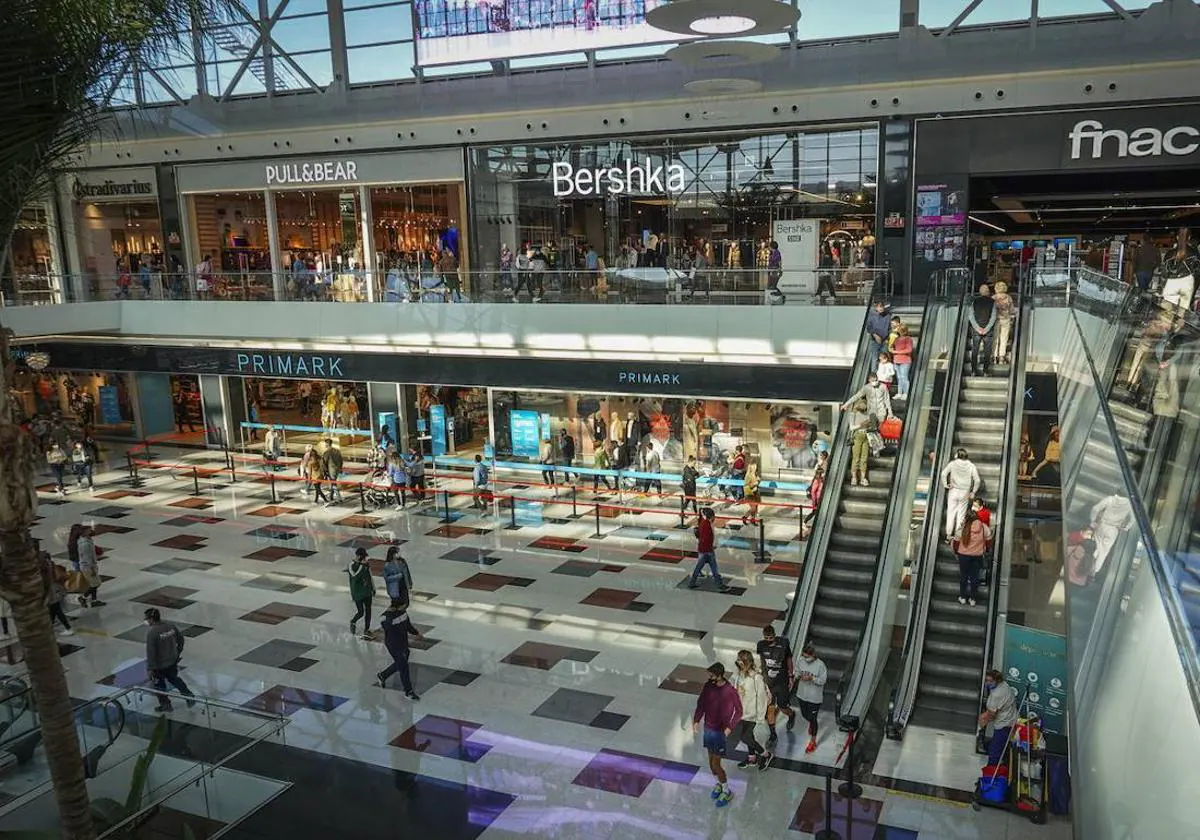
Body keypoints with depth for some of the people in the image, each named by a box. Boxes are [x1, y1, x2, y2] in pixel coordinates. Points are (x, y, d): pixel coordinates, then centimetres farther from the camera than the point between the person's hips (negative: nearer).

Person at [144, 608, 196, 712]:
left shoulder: (151, 632, -27)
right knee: (174, 678, 27)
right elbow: (180, 639, 6)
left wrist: (150, 668, -15)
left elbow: (150, 652, -24)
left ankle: (165, 704, 30)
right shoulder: (170, 625, -7)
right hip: (173, 660, 6)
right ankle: (189, 695, 24)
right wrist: (178, 652, 21)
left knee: (159, 684, 17)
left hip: (159, 665, -6)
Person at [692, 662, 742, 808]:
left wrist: (730, 727, -18)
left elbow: (739, 711, -11)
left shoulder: (731, 691, -23)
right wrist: (696, 720, -6)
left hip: (721, 732, -5)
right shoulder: (708, 686, -8)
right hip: (708, 728, 6)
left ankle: (727, 792, 22)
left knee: (715, 764, 1)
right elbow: (701, 703, 6)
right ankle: (719, 783, 43)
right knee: (711, 761, 18)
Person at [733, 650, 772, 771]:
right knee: (748, 734, 21)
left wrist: (760, 716, -14)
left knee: (745, 737, 1)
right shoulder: (741, 674, -6)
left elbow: (761, 696, -20)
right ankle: (751, 757, 42)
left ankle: (766, 755, 20)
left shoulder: (756, 677, -26)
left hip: (751, 712, -6)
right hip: (742, 710, 6)